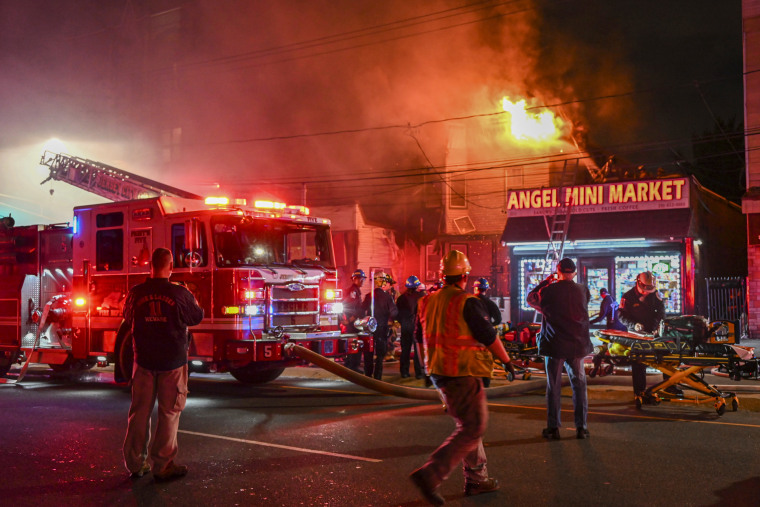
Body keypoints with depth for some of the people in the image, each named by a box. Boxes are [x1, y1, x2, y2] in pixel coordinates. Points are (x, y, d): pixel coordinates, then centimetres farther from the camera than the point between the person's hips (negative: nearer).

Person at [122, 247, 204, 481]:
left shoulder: (136, 293, -6)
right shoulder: (180, 294, -13)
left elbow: (128, 319, 12)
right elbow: (197, 317, 4)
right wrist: (193, 301, 23)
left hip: (144, 360, 3)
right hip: (173, 360, -3)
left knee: (140, 411, 11)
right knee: (169, 412, 6)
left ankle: (136, 463, 18)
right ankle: (163, 465, 8)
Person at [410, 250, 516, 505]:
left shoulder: (428, 301, 7)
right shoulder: (467, 303, -16)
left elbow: (420, 338, 17)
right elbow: (490, 337, -11)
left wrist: (430, 364, 32)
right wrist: (507, 361, 4)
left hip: (438, 373, 8)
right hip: (463, 374, -8)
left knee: (469, 424, 20)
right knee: (472, 429, -4)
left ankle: (476, 478, 25)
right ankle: (431, 474, -15)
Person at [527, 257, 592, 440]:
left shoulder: (549, 291, -12)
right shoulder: (583, 291, -4)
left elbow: (530, 298, 5)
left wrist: (547, 280, 12)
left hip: (554, 345, -2)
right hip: (578, 345, 2)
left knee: (553, 387, 6)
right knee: (579, 385, 12)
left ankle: (553, 428, 9)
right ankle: (581, 427, 14)